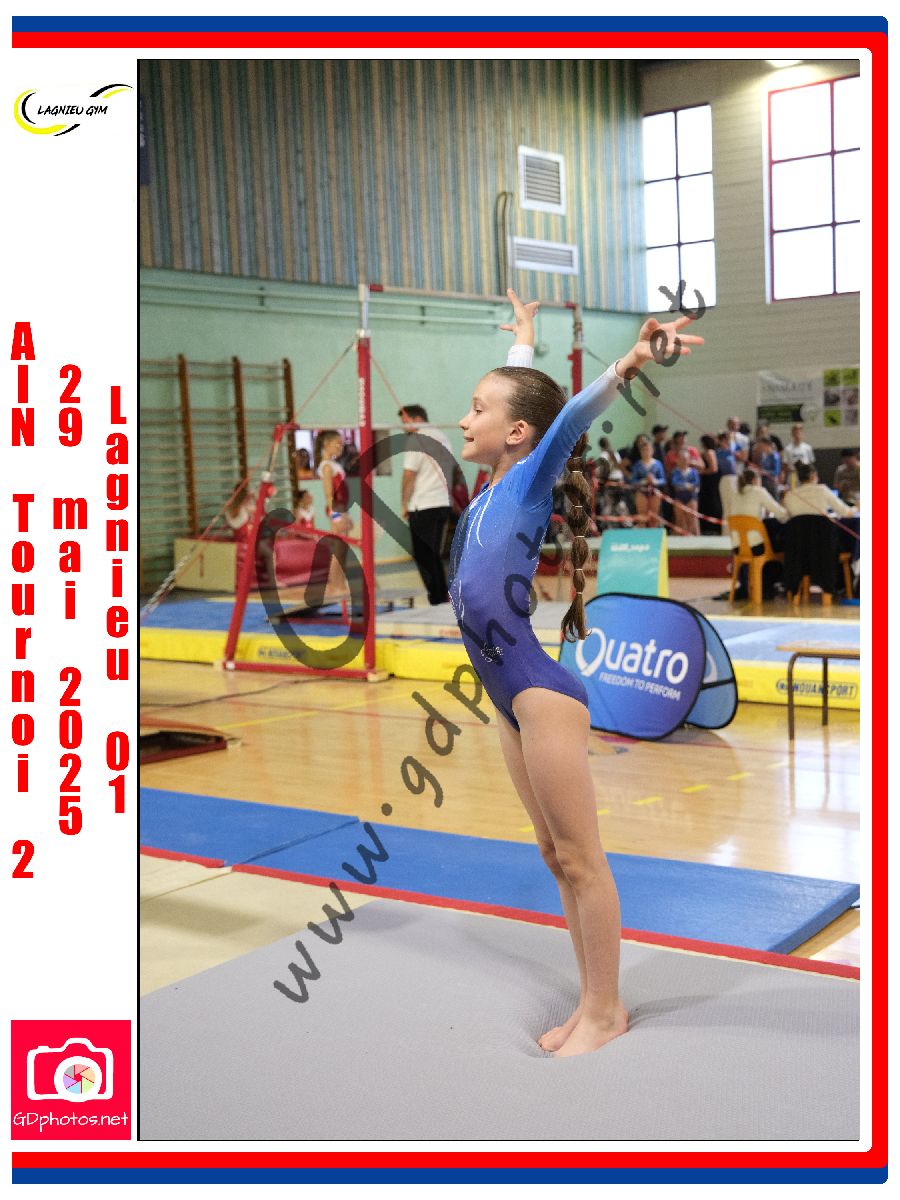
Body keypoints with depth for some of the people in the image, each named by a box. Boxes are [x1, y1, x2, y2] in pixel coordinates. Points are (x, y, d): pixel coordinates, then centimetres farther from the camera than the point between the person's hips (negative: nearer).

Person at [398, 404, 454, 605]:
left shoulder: (416, 439, -10)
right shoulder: (441, 436, 15)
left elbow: (409, 476, -13)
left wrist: (404, 505, -5)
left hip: (423, 507, -8)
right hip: (443, 503, 8)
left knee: (424, 557, -2)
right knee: (434, 555, 16)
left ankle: (437, 600, -3)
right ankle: (443, 597, 17)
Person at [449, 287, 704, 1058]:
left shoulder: (532, 476, -7)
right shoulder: (498, 481, 12)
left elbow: (572, 414, -26)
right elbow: (520, 389, 27)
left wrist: (628, 366, -40)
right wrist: (524, 334, 42)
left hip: (543, 691, -9)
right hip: (512, 697, 9)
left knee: (580, 857, 2)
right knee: (557, 855, 13)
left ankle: (607, 1011, 13)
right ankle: (594, 1005, 22)